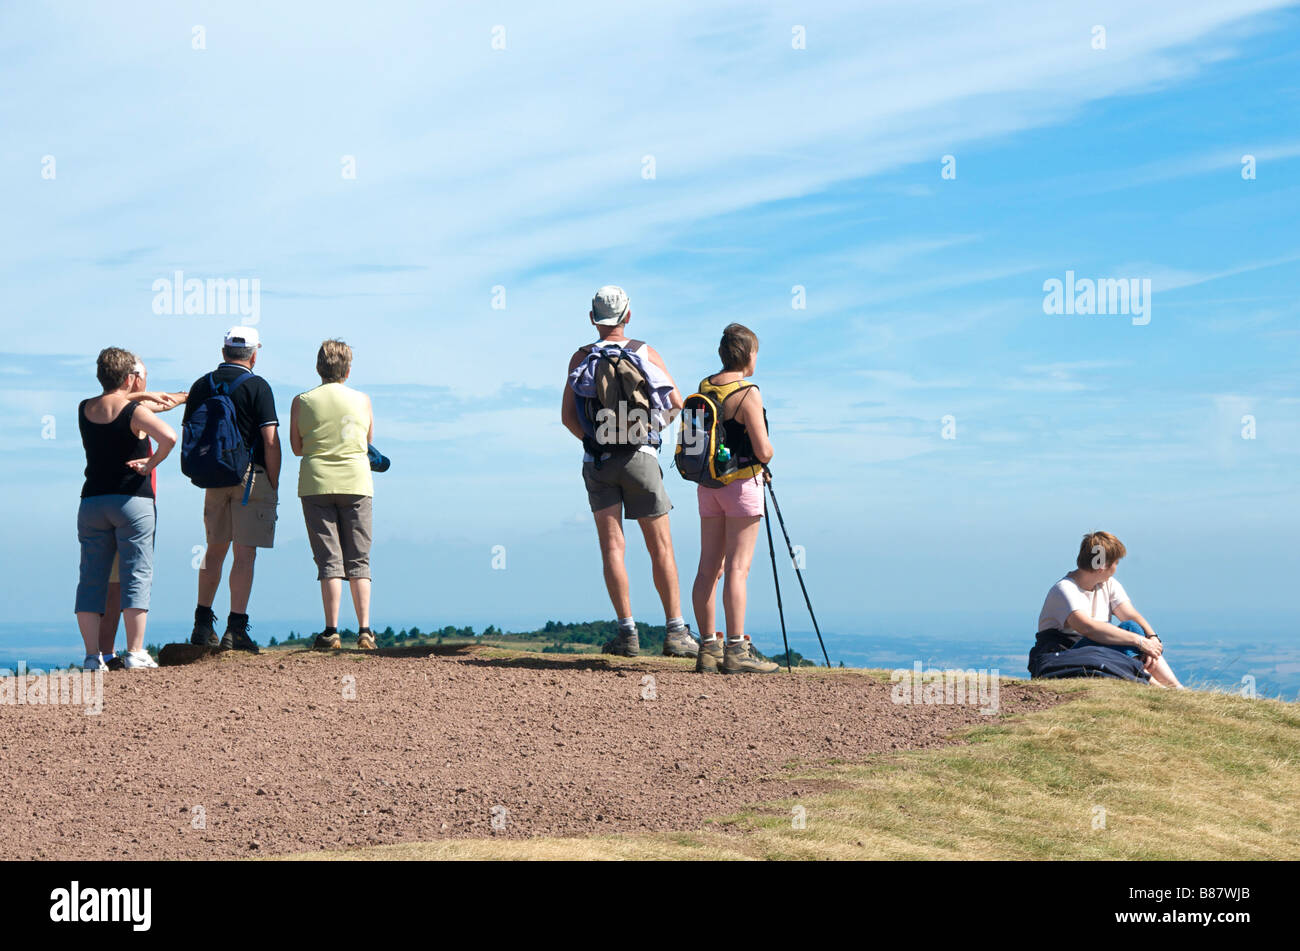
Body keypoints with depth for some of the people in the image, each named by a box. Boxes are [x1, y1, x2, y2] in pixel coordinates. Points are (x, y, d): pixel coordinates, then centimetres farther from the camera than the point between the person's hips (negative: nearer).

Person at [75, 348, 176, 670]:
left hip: (92, 501, 5)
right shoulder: (135, 412, -9)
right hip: (131, 500, -5)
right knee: (137, 575, 0)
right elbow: (168, 437, -26)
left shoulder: (85, 410, 8)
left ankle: (93, 656, 3)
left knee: (92, 578, 6)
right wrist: (151, 464, -9)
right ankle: (135, 653, -4)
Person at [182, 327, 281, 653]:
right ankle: (236, 630, -6)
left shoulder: (201, 386, 9)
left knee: (215, 549, 16)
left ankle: (203, 625, 17)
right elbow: (270, 441, -12)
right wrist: (274, 485, -5)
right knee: (245, 553, -3)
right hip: (251, 477, -5)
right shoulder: (257, 386, -7)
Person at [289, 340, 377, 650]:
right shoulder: (362, 400, 2)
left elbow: (297, 447, 7)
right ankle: (364, 630, 2)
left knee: (329, 560, 0)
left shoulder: (302, 402, 0)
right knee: (359, 560, 6)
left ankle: (331, 631, -6)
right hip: (356, 484, 1)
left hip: (317, 485, 0)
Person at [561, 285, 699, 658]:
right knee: (661, 548, 3)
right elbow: (677, 404, 3)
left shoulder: (581, 358, 6)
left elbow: (567, 416, -3)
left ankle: (627, 632, -5)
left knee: (612, 547, 1)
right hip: (640, 457, -1)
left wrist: (592, 441, -2)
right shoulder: (647, 354, 4)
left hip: (598, 461, 1)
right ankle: (675, 632, 0)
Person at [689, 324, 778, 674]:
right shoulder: (747, 393, -14)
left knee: (709, 567, 7)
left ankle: (708, 648, 10)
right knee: (737, 568, -6)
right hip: (741, 483, -7)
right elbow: (763, 451, -16)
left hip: (707, 484, 7)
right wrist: (769, 448, 5)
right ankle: (736, 650, -7)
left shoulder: (703, 388, 7)